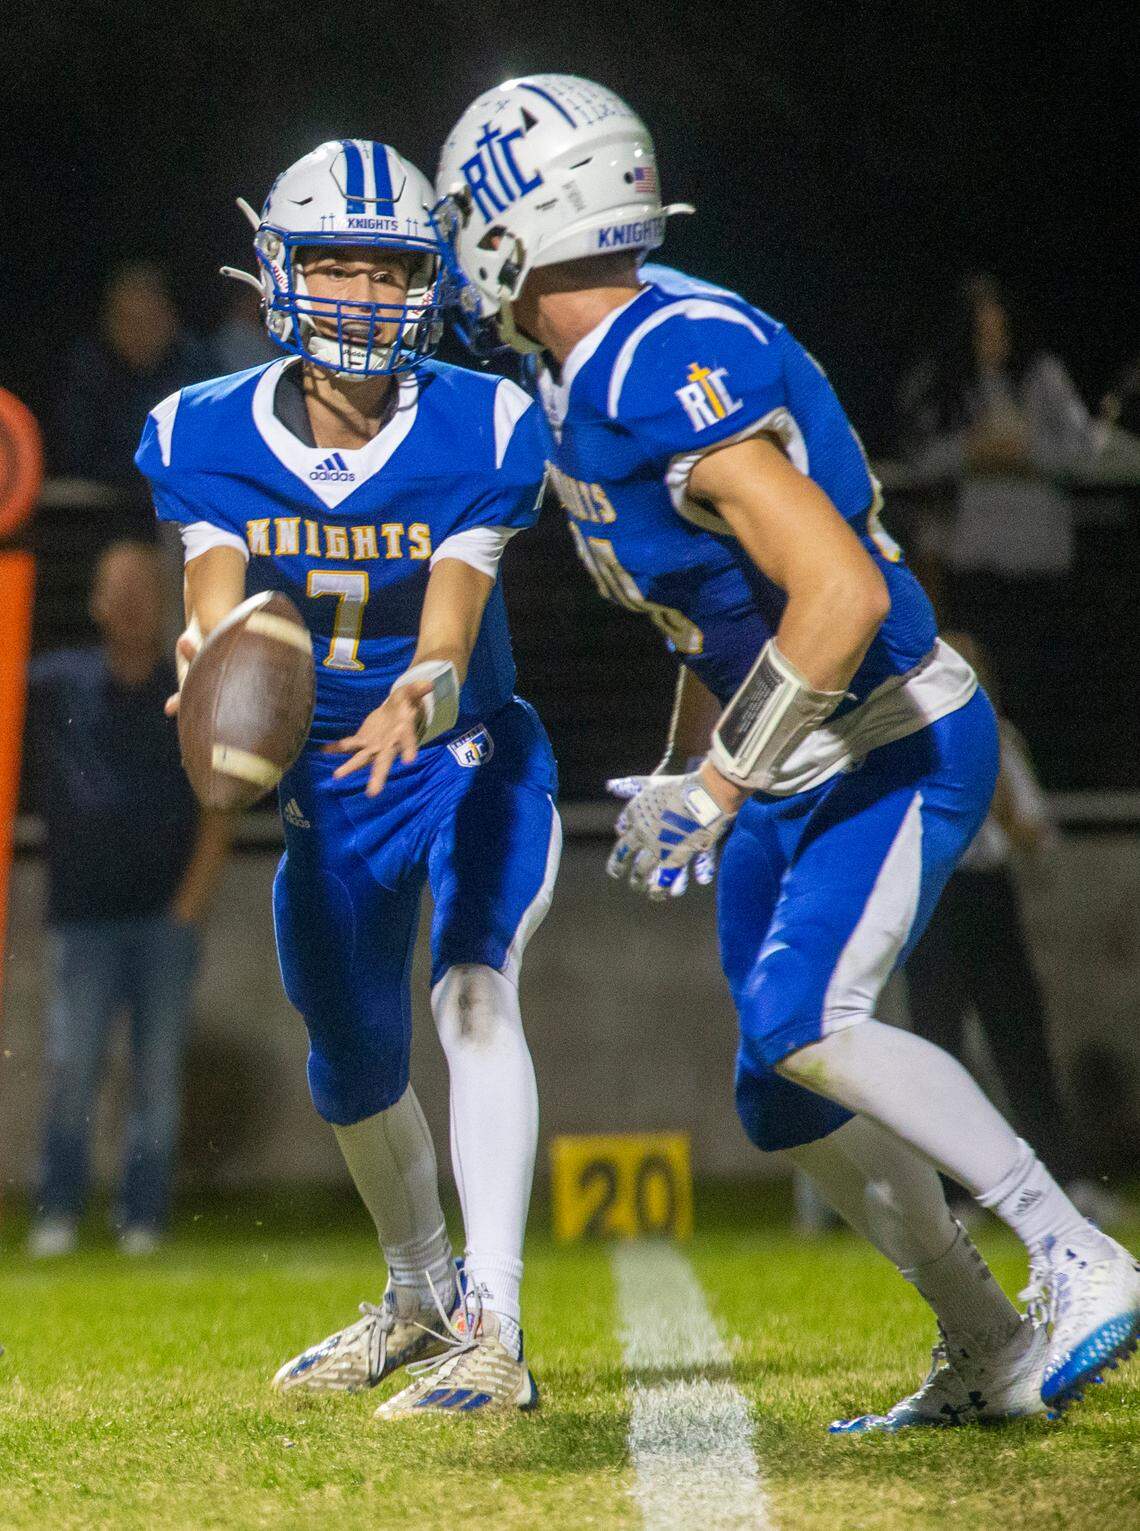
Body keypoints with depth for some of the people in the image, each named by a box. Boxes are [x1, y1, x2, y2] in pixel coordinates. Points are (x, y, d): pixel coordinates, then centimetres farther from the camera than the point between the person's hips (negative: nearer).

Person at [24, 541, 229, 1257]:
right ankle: (58, 1216, 1)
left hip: (166, 918, 0)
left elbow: (217, 814, 4)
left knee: (159, 1076, 0)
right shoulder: (59, 683, 8)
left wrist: (190, 903, -4)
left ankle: (143, 1218, 5)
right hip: (84, 919, 0)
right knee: (71, 1069, -7)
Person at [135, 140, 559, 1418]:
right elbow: (214, 609, -22)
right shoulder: (209, 438, -12)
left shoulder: (479, 433, -19)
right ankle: (418, 1291, 42)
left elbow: (449, 628, -27)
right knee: (352, 1062, 15)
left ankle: (492, 1328, -31)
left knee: (472, 991, -27)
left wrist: (416, 702, -50)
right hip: (329, 782, 4)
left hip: (469, 760, -3)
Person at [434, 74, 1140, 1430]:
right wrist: (680, 775, 17)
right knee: (784, 1096, 8)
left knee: (801, 1028, -24)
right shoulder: (589, 380, 5)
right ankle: (988, 1356, 19)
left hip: (900, 746, -10)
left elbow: (841, 594, -31)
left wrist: (716, 789, -26)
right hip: (795, 770, 10)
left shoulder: (678, 369, -26)